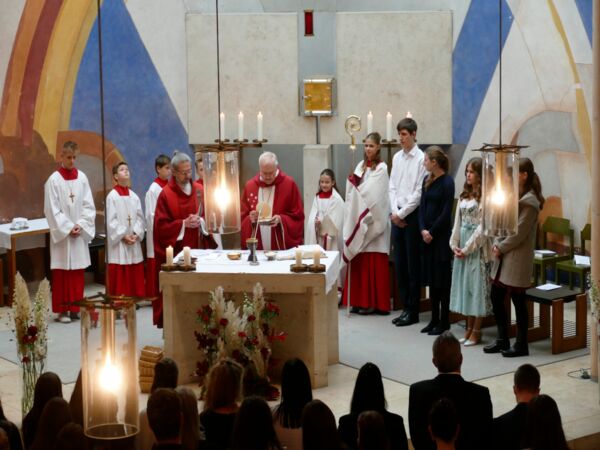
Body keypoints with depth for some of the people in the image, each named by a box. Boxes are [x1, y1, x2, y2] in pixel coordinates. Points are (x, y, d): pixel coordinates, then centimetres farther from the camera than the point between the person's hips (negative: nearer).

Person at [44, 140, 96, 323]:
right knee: (62, 272, -1)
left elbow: (88, 205, 5)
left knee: (78, 271, 6)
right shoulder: (54, 180, -6)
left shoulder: (82, 178, 5)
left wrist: (80, 225, -8)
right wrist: (68, 228, -12)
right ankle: (62, 310, 5)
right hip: (61, 233, -4)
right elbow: (52, 210, -8)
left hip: (80, 232, 4)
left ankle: (75, 308, 13)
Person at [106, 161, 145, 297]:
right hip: (118, 244, -5)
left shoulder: (134, 197, 9)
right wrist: (123, 236, -15)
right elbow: (111, 221, -10)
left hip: (134, 244, 5)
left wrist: (136, 233, -8)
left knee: (135, 277, 7)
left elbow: (140, 217, 7)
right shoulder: (112, 197, -6)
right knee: (119, 277, -4)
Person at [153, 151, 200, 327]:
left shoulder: (198, 190, 8)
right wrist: (184, 224, -16)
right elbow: (161, 225, -8)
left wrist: (200, 221, -8)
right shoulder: (166, 194, -5)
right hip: (173, 250, -4)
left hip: (194, 248, 4)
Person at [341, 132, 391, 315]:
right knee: (358, 261, 5)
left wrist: (355, 183, -4)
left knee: (373, 262, -4)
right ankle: (359, 300, 9)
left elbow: (372, 192, -13)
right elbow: (353, 192, 11)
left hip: (374, 222, -6)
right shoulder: (361, 166, 13)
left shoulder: (381, 168, -6)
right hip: (359, 220, 6)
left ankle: (372, 302, 0)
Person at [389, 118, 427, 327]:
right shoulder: (397, 157, 10)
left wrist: (402, 214, -9)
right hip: (397, 216, 6)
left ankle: (413, 311, 7)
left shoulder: (421, 159, -9)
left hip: (413, 216, -6)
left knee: (413, 265, 0)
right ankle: (405, 307, 18)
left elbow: (419, 193, -12)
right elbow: (392, 187, 11)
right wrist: (394, 212, -1)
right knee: (399, 264, 9)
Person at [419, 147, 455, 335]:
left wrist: (432, 232, -12)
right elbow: (422, 207, 8)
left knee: (442, 278, 0)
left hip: (441, 236, -7)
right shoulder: (427, 181, 9)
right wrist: (423, 230, -5)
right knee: (431, 278, 10)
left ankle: (444, 322, 7)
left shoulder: (447, 182, -10)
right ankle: (434, 319, 18)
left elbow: (446, 212, -13)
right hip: (427, 235, 7)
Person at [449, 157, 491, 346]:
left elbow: (482, 225, -13)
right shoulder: (464, 195, 13)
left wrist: (467, 248, -13)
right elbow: (457, 221, 13)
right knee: (464, 284, 9)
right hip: (462, 245, 7)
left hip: (477, 245, -7)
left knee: (477, 284, -3)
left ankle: (476, 331, 3)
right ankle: (469, 328, 16)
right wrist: (454, 244, 2)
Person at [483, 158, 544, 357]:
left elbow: (519, 233, -17)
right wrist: (497, 244, 0)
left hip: (518, 258, -9)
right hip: (503, 257, 9)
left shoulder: (529, 201, -15)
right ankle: (502, 340, 24)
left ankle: (521, 345, 11)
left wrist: (501, 248, -10)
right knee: (496, 297, 12)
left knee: (519, 302, 1)